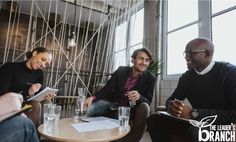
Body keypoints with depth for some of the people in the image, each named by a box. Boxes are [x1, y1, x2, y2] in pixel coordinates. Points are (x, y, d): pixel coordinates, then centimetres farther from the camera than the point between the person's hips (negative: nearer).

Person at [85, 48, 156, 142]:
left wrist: (139, 97, -35)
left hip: (131, 109, -1)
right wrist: (94, 97, -26)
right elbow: (107, 89, -7)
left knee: (144, 107, -31)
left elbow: (148, 101, -11)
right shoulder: (121, 70, -4)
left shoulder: (150, 78, -7)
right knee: (90, 108, -18)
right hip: (113, 104, 2)